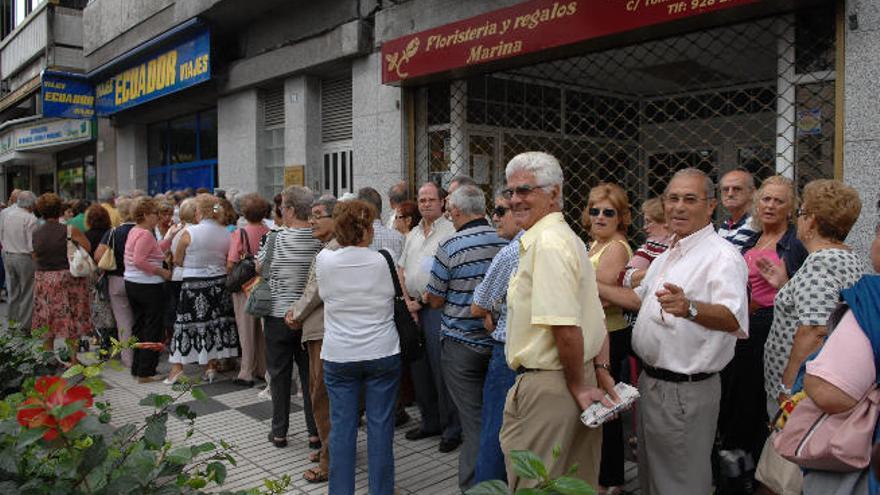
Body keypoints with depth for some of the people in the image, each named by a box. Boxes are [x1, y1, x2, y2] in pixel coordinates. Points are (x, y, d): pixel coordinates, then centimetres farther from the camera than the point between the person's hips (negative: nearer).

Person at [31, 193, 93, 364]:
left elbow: (35, 257, 5)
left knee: (47, 320, 15)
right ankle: (73, 358, 10)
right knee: (71, 321, 6)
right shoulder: (70, 230, -13)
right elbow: (88, 248, -13)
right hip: (68, 279, -3)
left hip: (43, 280, 3)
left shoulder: (36, 233, -1)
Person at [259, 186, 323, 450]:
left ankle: (279, 432, 20)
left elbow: (258, 268, 3)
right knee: (310, 373, 11)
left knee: (279, 374, 11)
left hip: (278, 316, -2)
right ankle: (315, 432, 16)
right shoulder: (321, 241, -8)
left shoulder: (275, 239, -13)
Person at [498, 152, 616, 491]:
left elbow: (565, 326, -26)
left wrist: (577, 385, -14)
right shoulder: (566, 237, 14)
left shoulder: (546, 244, -19)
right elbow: (597, 318, 16)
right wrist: (601, 370, 10)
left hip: (547, 385, -10)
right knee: (578, 483, 20)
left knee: (530, 483, 5)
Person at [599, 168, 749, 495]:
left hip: (685, 391, -9)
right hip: (650, 381, 9)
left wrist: (689, 308, -52)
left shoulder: (722, 255, -18)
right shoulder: (668, 256, 12)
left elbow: (733, 318, -33)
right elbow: (642, 298, 25)